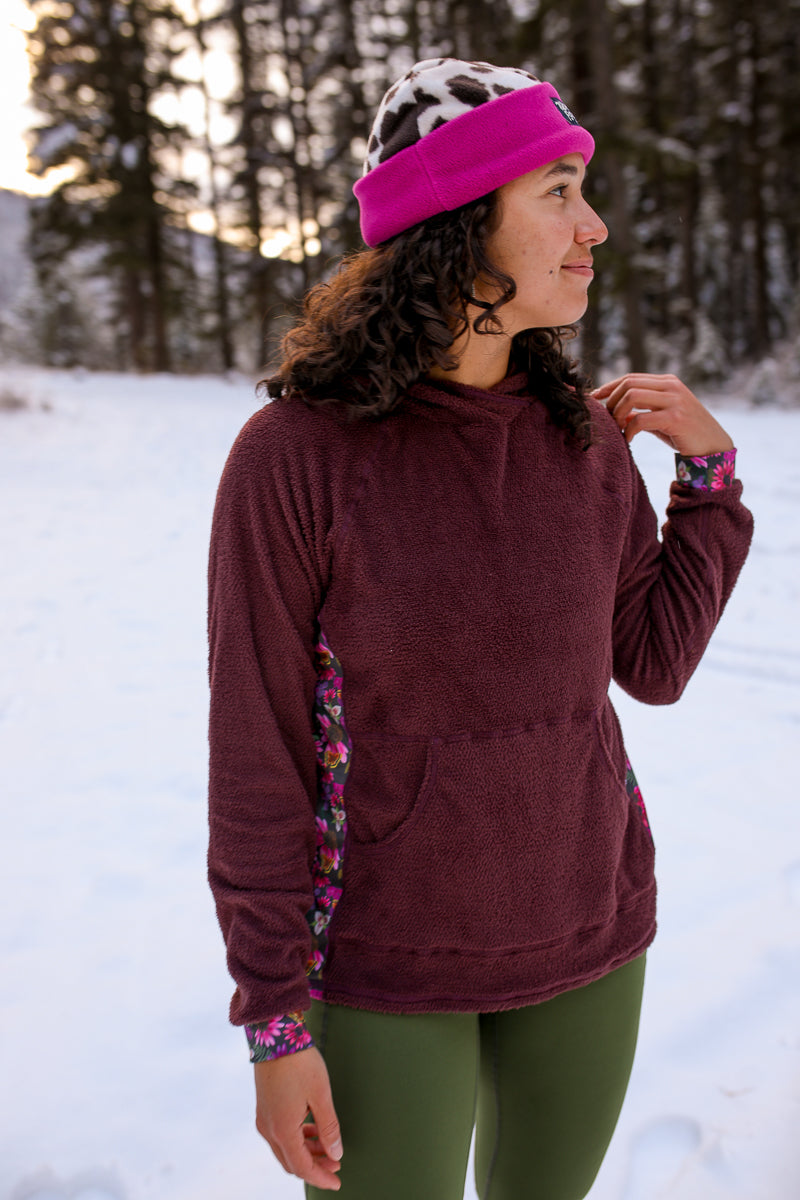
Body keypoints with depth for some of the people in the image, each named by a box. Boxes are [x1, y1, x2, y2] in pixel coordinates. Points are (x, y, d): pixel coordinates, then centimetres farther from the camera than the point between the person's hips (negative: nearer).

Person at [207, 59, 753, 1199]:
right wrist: (276, 1023, -10)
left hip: (588, 935, 5)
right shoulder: (292, 456, -18)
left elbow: (654, 663, 5)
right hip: (385, 966, -4)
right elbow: (257, 751, -13)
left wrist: (710, 471, -3)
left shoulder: (583, 435, -4)